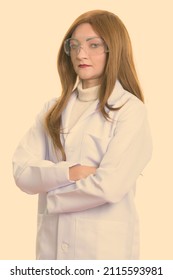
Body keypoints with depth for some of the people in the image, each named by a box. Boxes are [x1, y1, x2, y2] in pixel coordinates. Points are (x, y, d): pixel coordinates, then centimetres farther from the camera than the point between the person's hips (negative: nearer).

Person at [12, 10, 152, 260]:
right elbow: (22, 171, -2)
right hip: (52, 244, 5)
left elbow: (110, 187, -18)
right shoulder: (55, 109, 7)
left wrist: (51, 196, -5)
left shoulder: (130, 109, -9)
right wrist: (69, 173, -17)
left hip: (104, 246, -4)